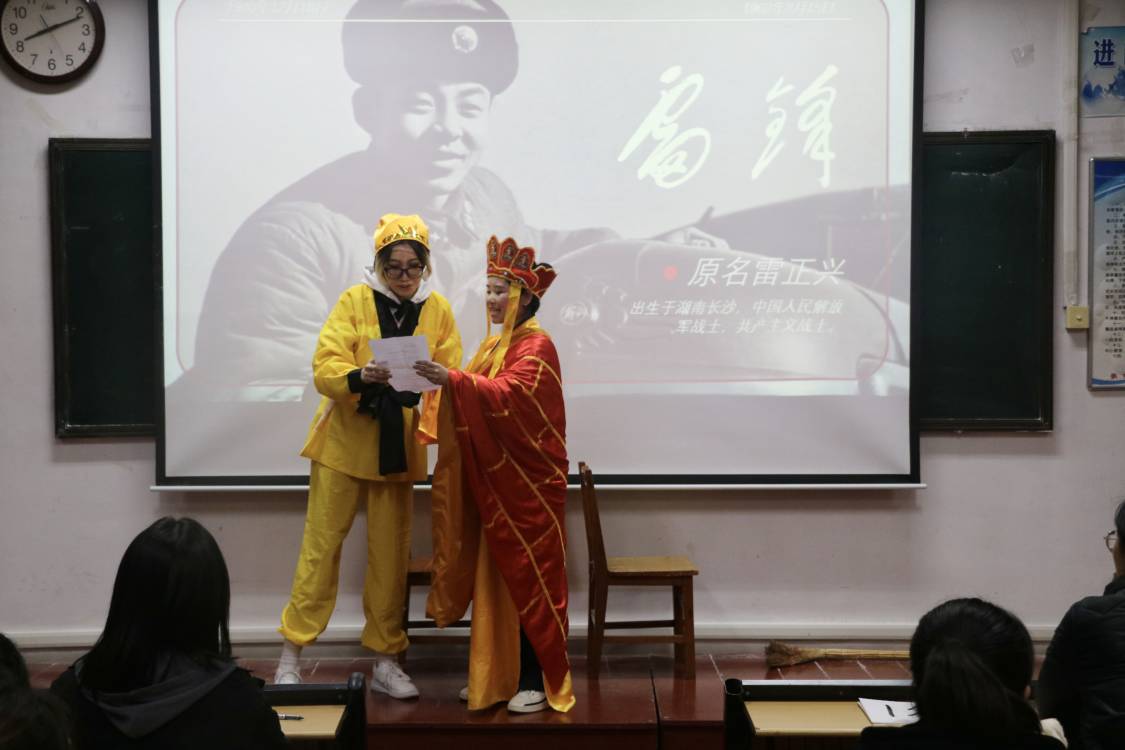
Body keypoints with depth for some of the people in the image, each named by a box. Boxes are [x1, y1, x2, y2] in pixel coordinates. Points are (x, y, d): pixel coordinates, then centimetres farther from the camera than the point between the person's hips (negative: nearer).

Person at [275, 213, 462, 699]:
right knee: (320, 545, 2)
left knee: (391, 554, 7)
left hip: (398, 448, 2)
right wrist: (359, 377, -33)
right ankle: (290, 657, 14)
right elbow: (324, 368, -13)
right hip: (344, 441, -2)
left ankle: (385, 661, 19)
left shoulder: (438, 310, 3)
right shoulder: (354, 300, -4)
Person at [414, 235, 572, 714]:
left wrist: (452, 380, -35)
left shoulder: (536, 346, -9)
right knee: (497, 576, 10)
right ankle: (500, 673, 19)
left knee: (528, 577, -2)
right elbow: (482, 401, 16)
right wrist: (445, 382, 0)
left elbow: (509, 396, -26)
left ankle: (539, 680, 7)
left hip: (527, 485, -8)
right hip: (495, 480, 8)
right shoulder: (494, 345, 17)